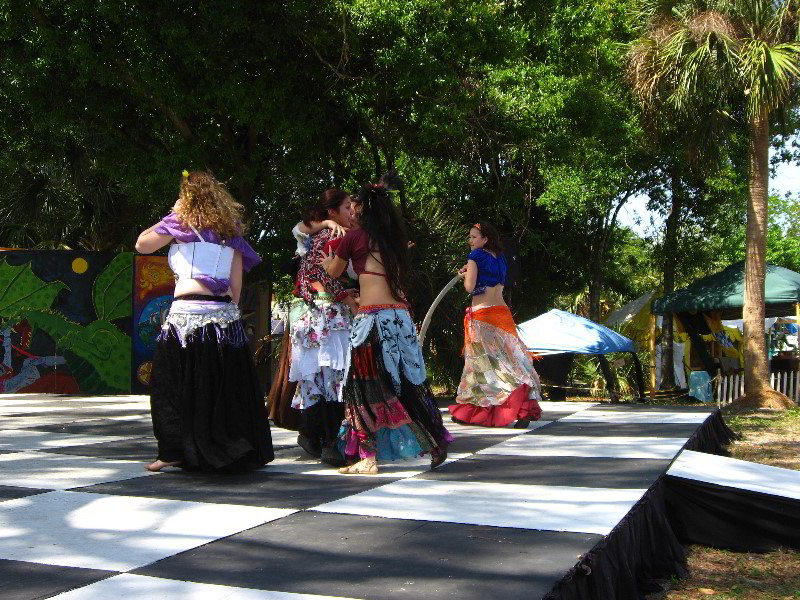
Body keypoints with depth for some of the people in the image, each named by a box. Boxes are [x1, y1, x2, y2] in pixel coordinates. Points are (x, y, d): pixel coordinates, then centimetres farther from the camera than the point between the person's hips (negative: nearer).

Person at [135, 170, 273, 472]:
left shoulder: (181, 221, 2)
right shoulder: (230, 230, 15)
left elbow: (142, 244, 11)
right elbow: (237, 285, 12)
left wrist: (172, 215, 16)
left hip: (188, 313, -4)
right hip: (224, 315, 5)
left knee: (174, 384, 5)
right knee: (224, 386, 10)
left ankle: (174, 451, 3)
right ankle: (233, 449, 14)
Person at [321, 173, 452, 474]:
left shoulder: (354, 236, 2)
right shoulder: (395, 237, 15)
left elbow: (334, 272, 18)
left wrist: (326, 260, 41)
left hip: (373, 317, -6)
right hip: (401, 314, 6)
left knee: (366, 387, 0)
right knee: (408, 383, 13)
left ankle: (367, 458, 2)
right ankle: (436, 443, 18)